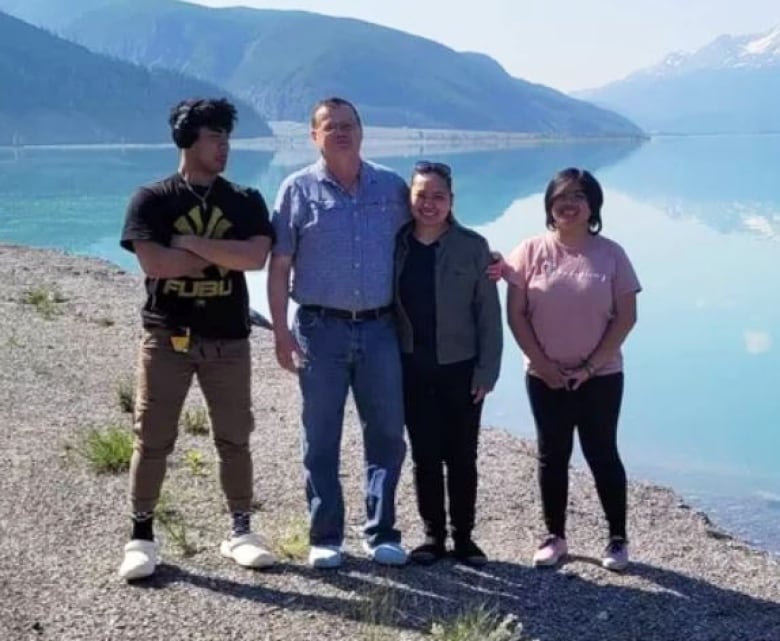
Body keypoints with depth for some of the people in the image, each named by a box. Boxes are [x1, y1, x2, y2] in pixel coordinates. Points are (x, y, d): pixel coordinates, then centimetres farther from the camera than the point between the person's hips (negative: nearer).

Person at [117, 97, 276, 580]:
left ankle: (241, 532, 20)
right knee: (153, 439, 2)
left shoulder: (246, 202, 5)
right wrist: (223, 255, -10)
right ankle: (142, 536, 12)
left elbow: (256, 257, -13)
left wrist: (190, 242, -13)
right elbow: (153, 263, -16)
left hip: (228, 338, 2)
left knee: (235, 438, 8)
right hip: (167, 336, -2)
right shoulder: (152, 200, -1)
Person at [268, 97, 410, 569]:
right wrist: (282, 333, -6)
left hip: (380, 328, 2)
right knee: (321, 438, 5)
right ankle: (326, 538, 15)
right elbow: (279, 267, -1)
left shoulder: (392, 187, 6)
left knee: (387, 434, 5)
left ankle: (382, 534, 17)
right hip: (321, 328, -2)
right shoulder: (299, 189, 1)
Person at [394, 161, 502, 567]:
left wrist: (487, 371, -8)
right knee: (425, 456, 8)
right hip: (413, 370, 2)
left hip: (461, 368, -1)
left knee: (461, 457, 7)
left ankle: (463, 537, 19)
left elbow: (489, 314, -4)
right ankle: (433, 535, 20)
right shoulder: (395, 245, 1)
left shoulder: (472, 247, -4)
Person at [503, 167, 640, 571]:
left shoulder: (610, 254, -5)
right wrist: (542, 363, -9)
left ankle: (618, 538, 19)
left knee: (602, 454, 6)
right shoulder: (532, 250, -4)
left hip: (600, 377, -1)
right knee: (552, 456, 10)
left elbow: (625, 318, -5)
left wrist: (590, 366, -11)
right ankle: (555, 536, 22)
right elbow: (516, 314, -3)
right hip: (545, 378, 1)